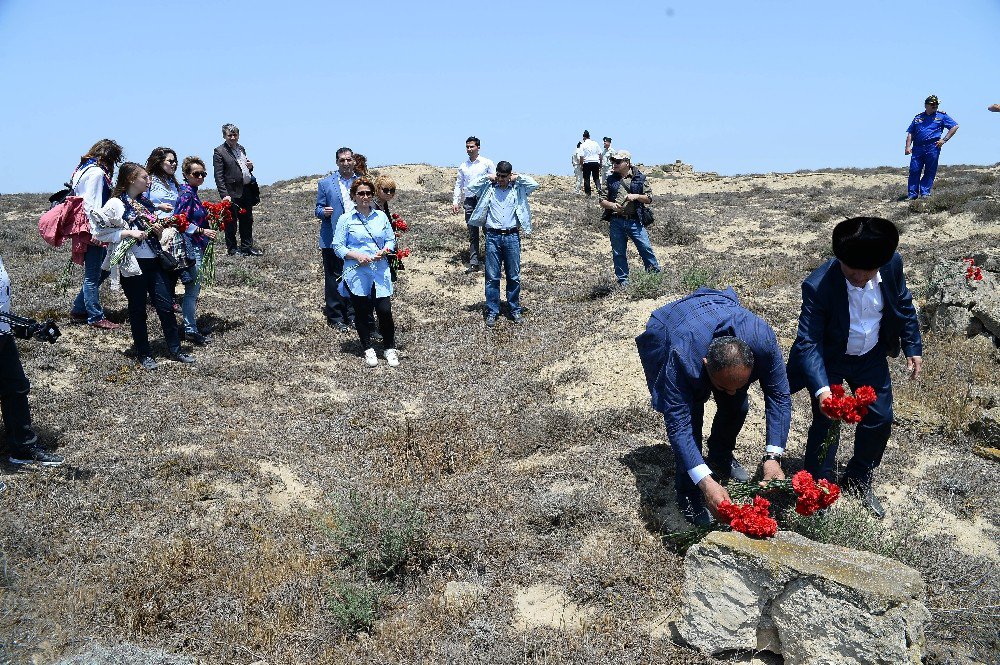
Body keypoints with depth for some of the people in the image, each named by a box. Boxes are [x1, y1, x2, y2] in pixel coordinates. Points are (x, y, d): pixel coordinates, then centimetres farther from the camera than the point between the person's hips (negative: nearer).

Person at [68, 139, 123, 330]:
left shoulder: (83, 168, 16)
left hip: (88, 230, 10)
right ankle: (96, 317, 9)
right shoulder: (97, 173, -15)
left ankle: (78, 310, 22)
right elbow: (92, 205, -21)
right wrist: (96, 233, -23)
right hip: (92, 232, -10)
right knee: (93, 275, -1)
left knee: (103, 268, 18)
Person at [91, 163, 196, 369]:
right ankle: (144, 354, 17)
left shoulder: (145, 202, 13)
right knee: (138, 310, 5)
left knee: (166, 306, 5)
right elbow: (100, 232, -11)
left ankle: (175, 350, 15)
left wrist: (157, 230, 4)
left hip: (153, 261, 6)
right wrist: (129, 233, -18)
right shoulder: (115, 204, -7)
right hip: (132, 264, -6)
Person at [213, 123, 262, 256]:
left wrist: (250, 167, 3)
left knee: (247, 220, 13)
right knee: (231, 223, 1)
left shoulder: (241, 149, 16)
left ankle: (247, 247, 24)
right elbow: (219, 176, -12)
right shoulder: (219, 152, -7)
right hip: (232, 194, -7)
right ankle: (232, 249, 11)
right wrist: (224, 195, -19)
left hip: (246, 191, 7)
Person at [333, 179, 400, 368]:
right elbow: (338, 246, -2)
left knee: (385, 311, -5)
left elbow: (391, 240, 12)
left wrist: (384, 251, -9)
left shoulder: (381, 216, 8)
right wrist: (357, 256, -16)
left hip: (380, 271, 1)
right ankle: (368, 350, 21)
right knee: (362, 312, 6)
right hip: (356, 273, -1)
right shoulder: (346, 219, 0)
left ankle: (390, 349, 14)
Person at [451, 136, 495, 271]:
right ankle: (473, 262, 4)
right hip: (469, 200, 3)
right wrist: (455, 202, 7)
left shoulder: (487, 163, 3)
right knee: (472, 233, 3)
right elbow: (458, 185, 16)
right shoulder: (463, 166, 14)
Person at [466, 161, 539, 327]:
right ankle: (492, 312, 8)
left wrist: (517, 178, 2)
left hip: (512, 236, 0)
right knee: (492, 277, 1)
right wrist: (487, 177, 1)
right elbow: (471, 187, -3)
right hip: (493, 236, 0)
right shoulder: (489, 189, 7)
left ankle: (515, 310, 18)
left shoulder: (518, 189, 7)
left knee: (514, 276, 6)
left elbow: (534, 184, -5)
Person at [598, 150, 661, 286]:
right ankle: (623, 281, 16)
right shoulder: (610, 180, 8)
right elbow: (602, 201, 8)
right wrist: (612, 205, -13)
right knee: (618, 253, 6)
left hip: (635, 221, -2)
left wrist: (636, 196, -13)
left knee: (646, 248, -5)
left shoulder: (640, 178, 5)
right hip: (616, 221, 2)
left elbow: (649, 198, 5)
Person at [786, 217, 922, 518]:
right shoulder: (818, 286, -34)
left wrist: (912, 348, 4)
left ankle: (858, 480, 36)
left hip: (871, 356, 5)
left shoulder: (892, 264, -20)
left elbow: (903, 304, 1)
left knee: (880, 419, 12)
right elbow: (808, 343, -36)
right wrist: (821, 389, -48)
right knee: (826, 424, -5)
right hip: (830, 362, -5)